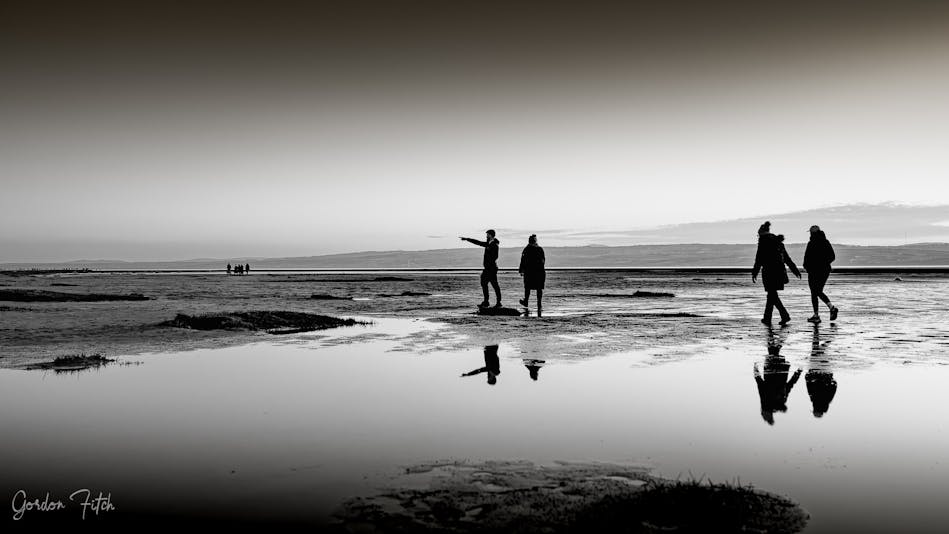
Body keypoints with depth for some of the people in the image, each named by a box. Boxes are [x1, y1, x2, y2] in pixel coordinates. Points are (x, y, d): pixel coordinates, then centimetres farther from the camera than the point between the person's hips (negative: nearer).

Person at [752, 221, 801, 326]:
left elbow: (759, 258, -11)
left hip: (769, 271, -7)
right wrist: (795, 270, 21)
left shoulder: (763, 241, -5)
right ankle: (767, 318, 20)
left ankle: (785, 315, -15)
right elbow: (787, 258, 18)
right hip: (779, 270, 7)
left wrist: (754, 273, -9)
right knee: (771, 294, 14)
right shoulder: (778, 241, 16)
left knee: (772, 295, -5)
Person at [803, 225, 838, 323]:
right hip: (825, 270, 6)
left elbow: (807, 258, -15)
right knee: (819, 292, 19)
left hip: (814, 271, -6)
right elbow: (833, 257, 8)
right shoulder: (826, 242, 6)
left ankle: (816, 316, 5)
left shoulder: (811, 243, -13)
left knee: (814, 293, 4)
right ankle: (832, 307, 1)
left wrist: (806, 266, 3)